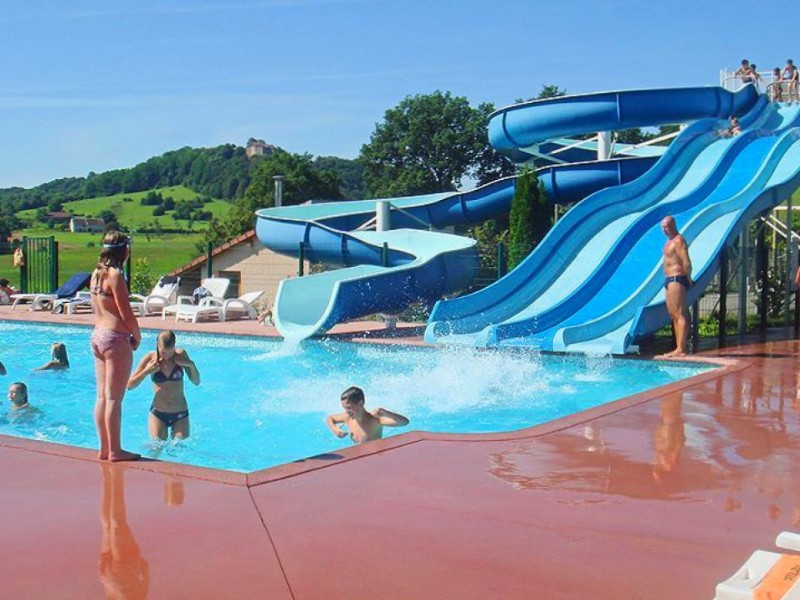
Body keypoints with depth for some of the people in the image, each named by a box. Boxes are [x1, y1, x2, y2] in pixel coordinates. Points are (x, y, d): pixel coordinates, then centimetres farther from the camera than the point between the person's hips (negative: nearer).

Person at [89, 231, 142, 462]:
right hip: (115, 338, -9)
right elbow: (127, 315, -15)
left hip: (97, 335, 9)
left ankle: (104, 448, 18)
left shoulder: (96, 273, 12)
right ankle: (115, 451, 2)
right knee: (114, 398, -3)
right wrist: (137, 337, 0)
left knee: (102, 397, 11)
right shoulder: (115, 275, -14)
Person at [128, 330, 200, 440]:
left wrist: (191, 365, -13)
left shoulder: (180, 355, -3)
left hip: (180, 414, 1)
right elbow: (129, 385, -4)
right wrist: (146, 372, -19)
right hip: (158, 414, -1)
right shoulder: (151, 358, -7)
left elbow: (196, 382, 4)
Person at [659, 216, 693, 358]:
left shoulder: (678, 241, -11)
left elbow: (687, 262, -20)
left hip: (677, 279, -11)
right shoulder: (669, 242, 19)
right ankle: (679, 348, 15)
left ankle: (681, 349, -17)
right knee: (674, 315, 11)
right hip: (669, 280, 11)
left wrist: (688, 278, -14)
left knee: (680, 314, -13)